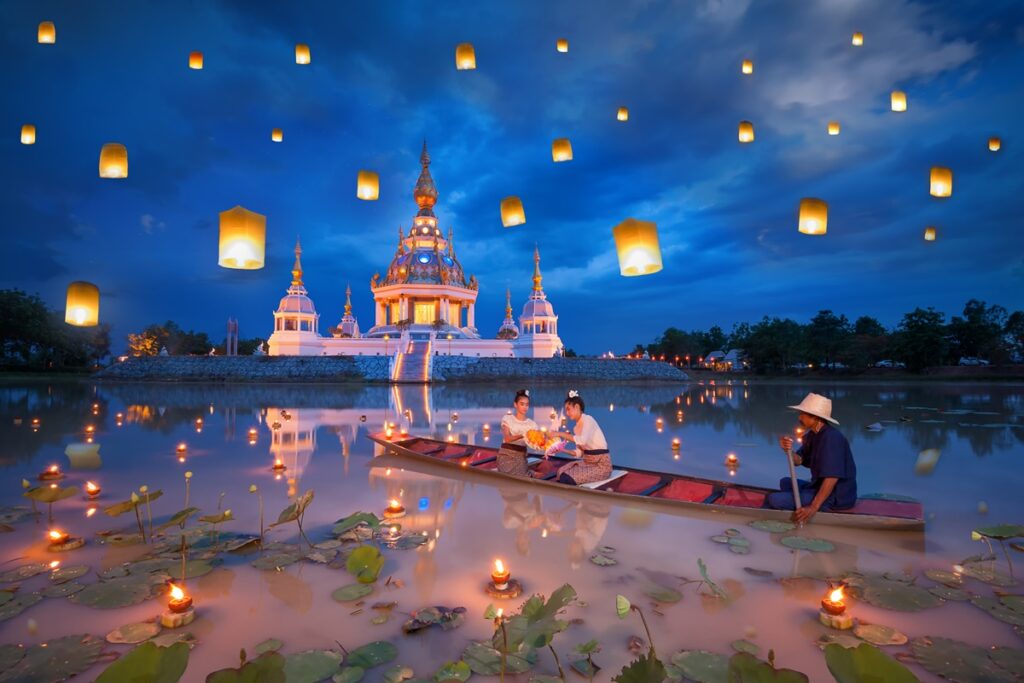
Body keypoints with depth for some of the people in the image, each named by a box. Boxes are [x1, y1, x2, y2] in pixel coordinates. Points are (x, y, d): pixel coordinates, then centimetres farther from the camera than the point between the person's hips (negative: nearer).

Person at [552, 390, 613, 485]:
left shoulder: (588, 419, -13)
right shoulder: (576, 427, 12)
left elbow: (583, 440, -32)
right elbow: (579, 453, 12)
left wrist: (560, 434, -27)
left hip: (601, 465, -8)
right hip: (587, 462, 8)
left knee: (567, 478, -21)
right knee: (560, 472, -7)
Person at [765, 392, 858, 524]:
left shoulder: (831, 438, -23)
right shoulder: (812, 434, 7)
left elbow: (832, 477, -29)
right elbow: (798, 460, 9)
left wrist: (814, 507, -31)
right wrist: (788, 450, -15)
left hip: (836, 497, -10)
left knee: (774, 499, -17)